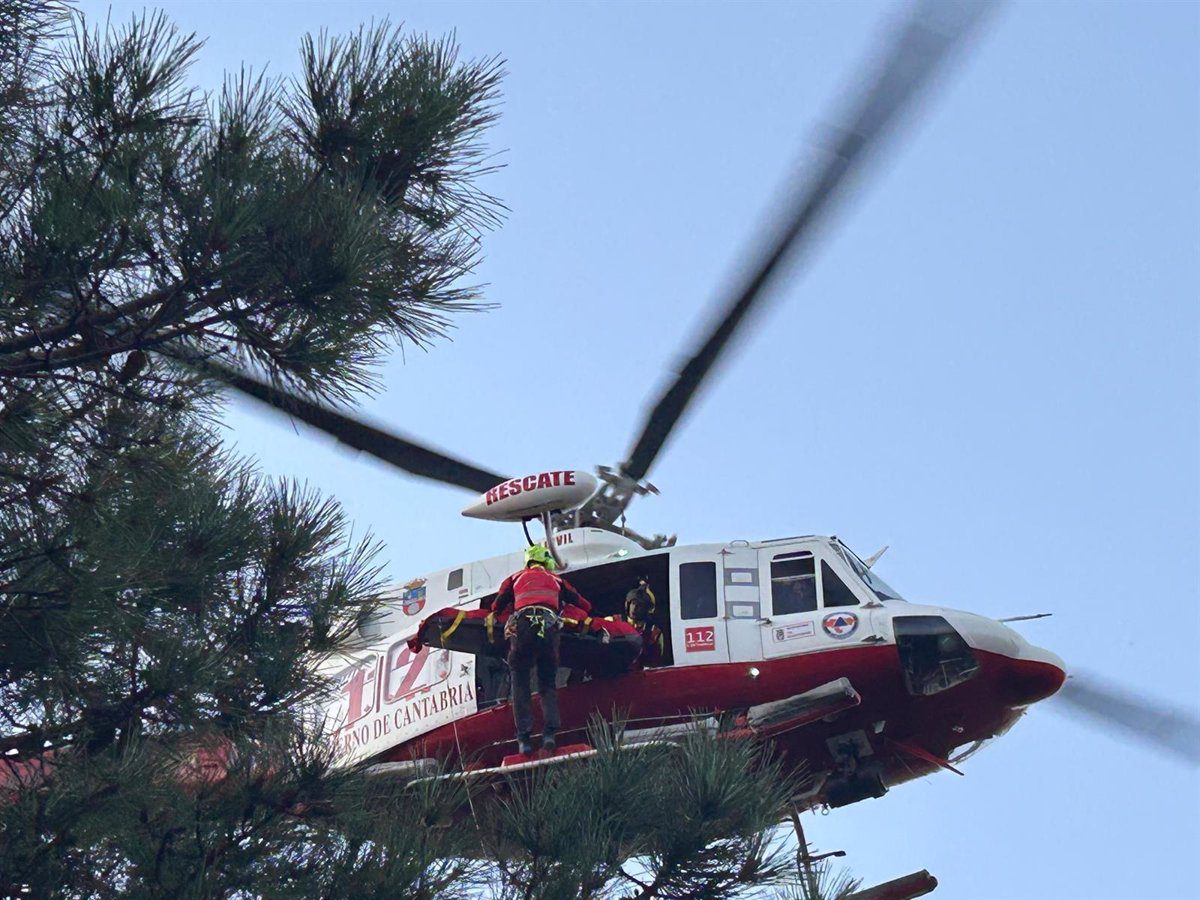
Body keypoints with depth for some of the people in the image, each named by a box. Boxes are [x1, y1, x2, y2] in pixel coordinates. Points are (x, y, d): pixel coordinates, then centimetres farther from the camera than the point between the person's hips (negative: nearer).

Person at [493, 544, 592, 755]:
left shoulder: (516, 578, 28)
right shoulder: (555, 581, 30)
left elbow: (496, 607, 21)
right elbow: (584, 605, 31)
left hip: (522, 626, -1)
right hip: (549, 627, 1)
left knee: (520, 684, 6)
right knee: (548, 684, 11)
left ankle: (524, 738, -5)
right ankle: (550, 733, -10)